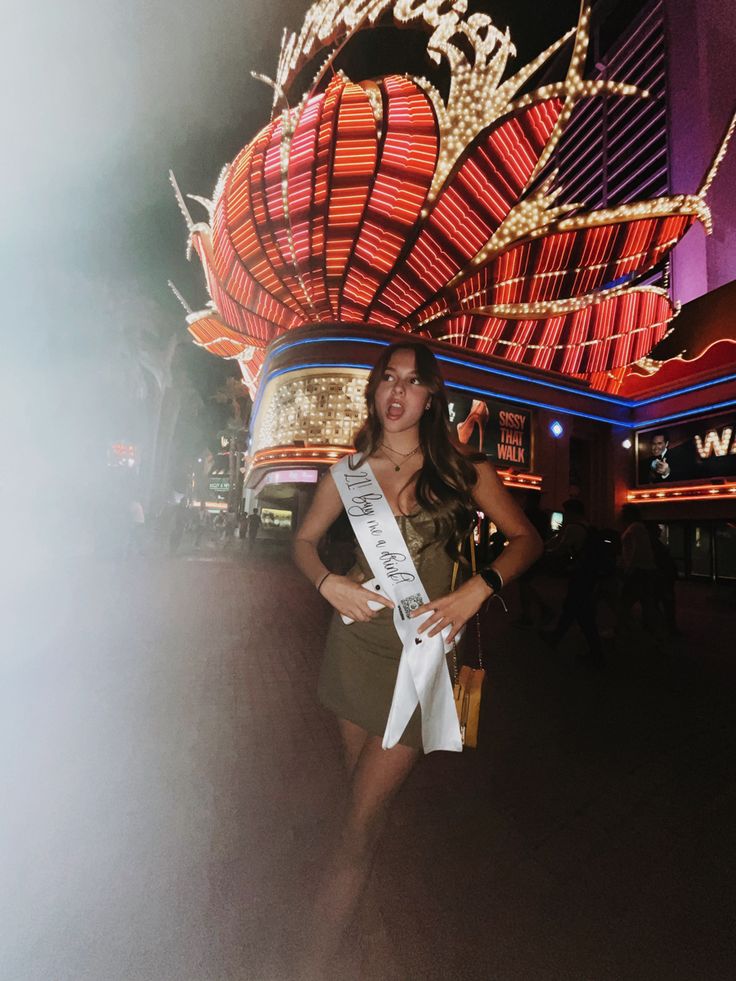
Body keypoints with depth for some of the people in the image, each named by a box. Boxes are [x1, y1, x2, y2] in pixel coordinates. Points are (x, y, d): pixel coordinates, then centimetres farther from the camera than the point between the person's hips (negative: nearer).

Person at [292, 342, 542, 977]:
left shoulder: (463, 470, -3)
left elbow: (527, 538, 3)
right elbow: (304, 539, 12)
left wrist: (477, 590, -12)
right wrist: (330, 584, -8)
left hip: (421, 651, -2)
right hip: (357, 642, 3)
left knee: (361, 823, -1)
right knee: (364, 801, 18)